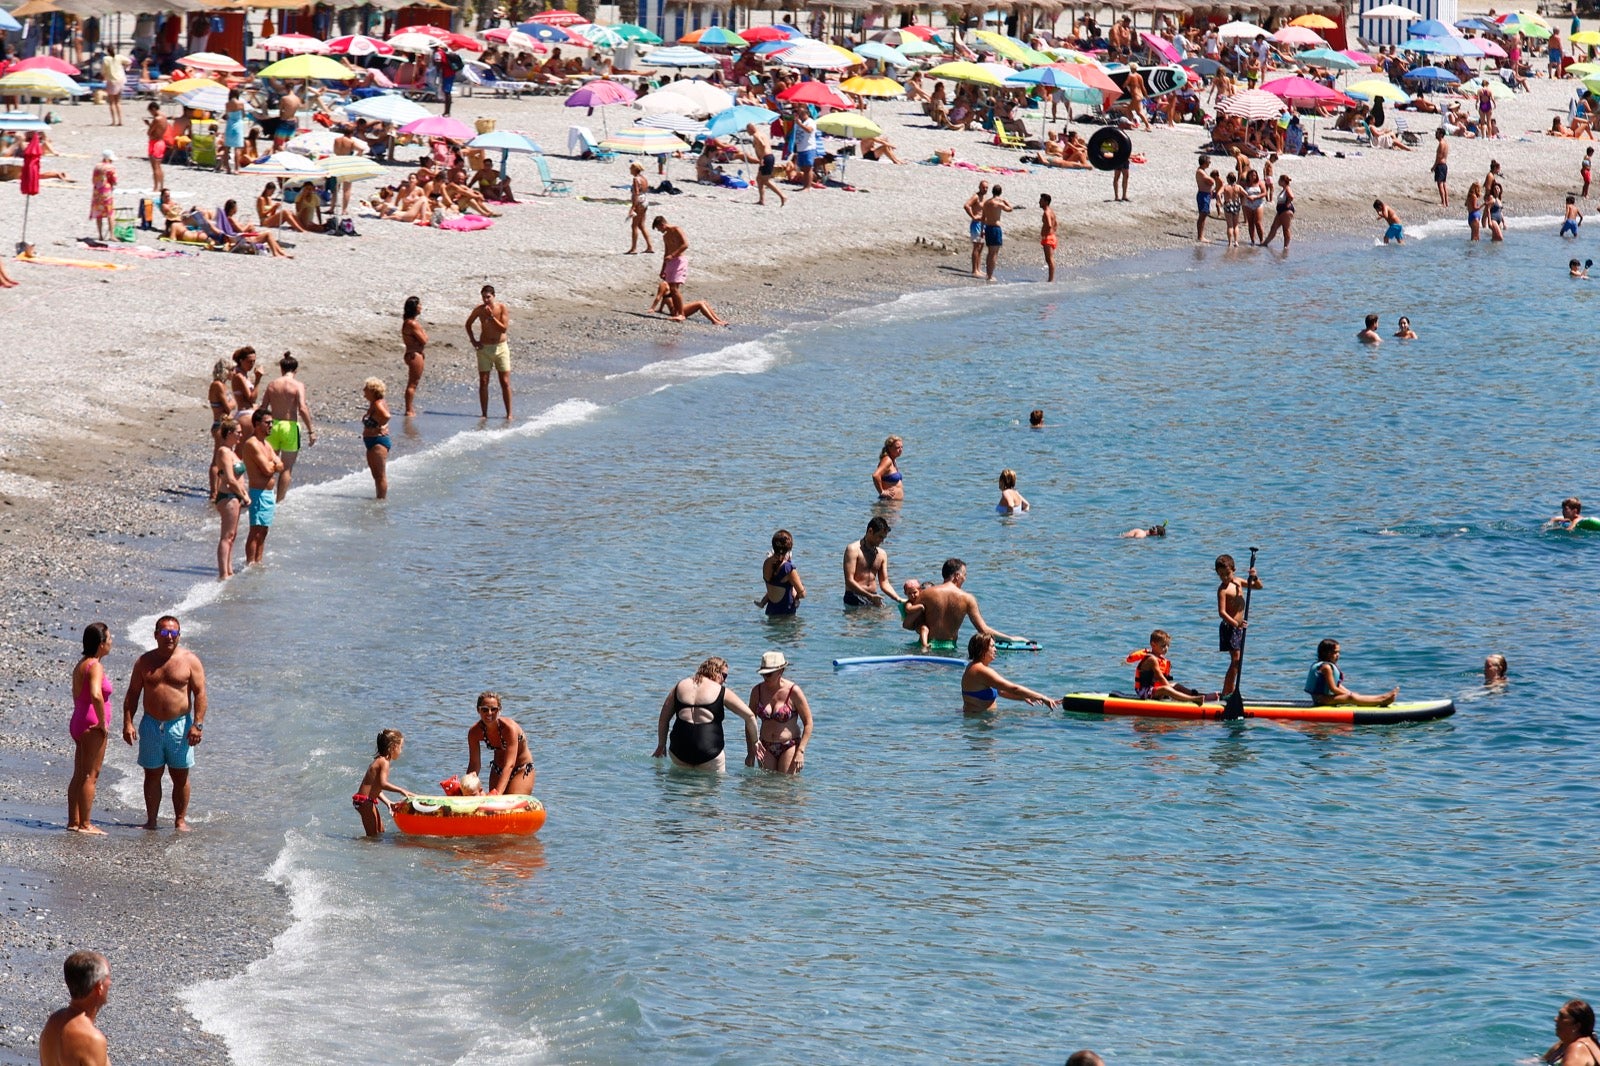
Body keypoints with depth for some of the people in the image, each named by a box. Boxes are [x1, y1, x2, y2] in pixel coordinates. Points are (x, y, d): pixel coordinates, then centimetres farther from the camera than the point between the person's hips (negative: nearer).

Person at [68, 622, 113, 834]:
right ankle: (85, 824, -5)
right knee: (90, 776, -6)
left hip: (78, 723, 9)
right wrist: (103, 723, -21)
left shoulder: (80, 666, 13)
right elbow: (96, 695, -32)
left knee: (79, 776, 13)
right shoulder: (95, 666, -16)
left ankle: (73, 821, 16)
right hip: (92, 726, -9)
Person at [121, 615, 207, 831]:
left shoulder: (189, 660, -1)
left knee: (180, 776, 3)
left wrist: (197, 724, -12)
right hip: (151, 725, 2)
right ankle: (151, 820, 12)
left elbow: (200, 694, -3)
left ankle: (181, 821, 9)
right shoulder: (145, 662, 6)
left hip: (179, 725, -2)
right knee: (152, 775, 5)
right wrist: (128, 722, -2)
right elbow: (132, 694, 9)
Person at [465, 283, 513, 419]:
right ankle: (484, 414, 5)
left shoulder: (502, 308, -7)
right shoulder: (479, 310, -1)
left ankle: (509, 413, 3)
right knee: (483, 382, 0)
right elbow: (468, 324, 15)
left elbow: (504, 328, -14)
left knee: (505, 382, -2)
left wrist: (491, 316, -22)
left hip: (500, 347, -2)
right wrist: (473, 340, 5)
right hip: (484, 348, 2)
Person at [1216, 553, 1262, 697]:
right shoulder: (1223, 589, -15)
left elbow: (1258, 587, 18)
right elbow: (1222, 612, -25)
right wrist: (1236, 623, -38)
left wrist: (1254, 577, -4)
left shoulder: (1238, 581, 8)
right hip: (1229, 627, -8)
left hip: (1238, 627, 8)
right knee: (1236, 659, -14)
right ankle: (1226, 693, -14)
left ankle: (1228, 693, 19)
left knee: (1238, 660, 12)